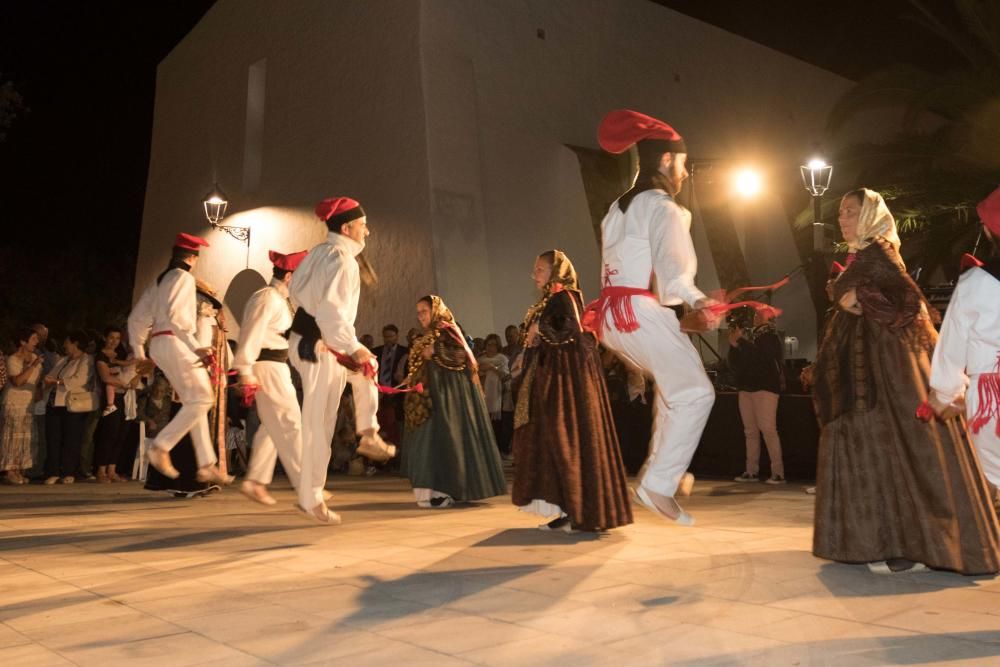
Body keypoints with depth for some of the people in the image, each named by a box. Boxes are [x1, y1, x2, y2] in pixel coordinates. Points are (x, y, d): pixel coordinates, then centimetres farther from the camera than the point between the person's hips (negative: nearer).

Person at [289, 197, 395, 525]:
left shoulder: (319, 252, 8)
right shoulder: (341, 258, -18)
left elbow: (297, 287, 18)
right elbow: (331, 309, -29)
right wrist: (354, 347, -24)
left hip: (306, 337, 10)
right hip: (320, 347, -10)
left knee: (367, 366, 27)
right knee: (319, 423, 0)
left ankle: (369, 436, 28)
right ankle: (311, 498, 12)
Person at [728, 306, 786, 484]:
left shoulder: (770, 337, 1)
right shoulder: (747, 336, 14)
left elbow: (759, 356, -18)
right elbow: (734, 365, 11)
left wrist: (740, 341, -15)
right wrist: (733, 345, -3)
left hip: (765, 387, -5)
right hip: (746, 388, 6)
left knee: (768, 429, -12)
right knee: (750, 431, 4)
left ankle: (778, 472, -11)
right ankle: (751, 471, 6)